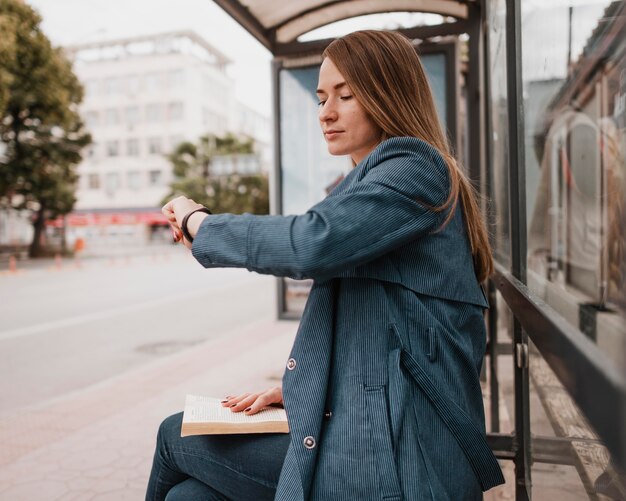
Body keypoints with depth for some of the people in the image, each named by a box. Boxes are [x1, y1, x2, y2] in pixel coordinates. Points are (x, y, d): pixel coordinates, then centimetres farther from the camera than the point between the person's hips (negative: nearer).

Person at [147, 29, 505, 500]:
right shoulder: (375, 180, 17)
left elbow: (313, 242, -28)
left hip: (395, 458, -8)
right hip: (373, 430, 8)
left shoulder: (414, 166, -11)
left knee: (176, 438, 4)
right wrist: (298, 387, 7)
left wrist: (197, 221, -12)